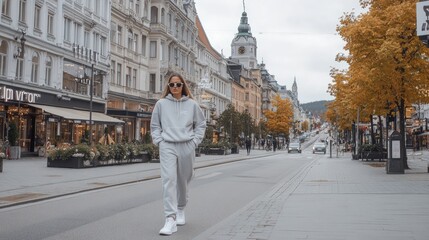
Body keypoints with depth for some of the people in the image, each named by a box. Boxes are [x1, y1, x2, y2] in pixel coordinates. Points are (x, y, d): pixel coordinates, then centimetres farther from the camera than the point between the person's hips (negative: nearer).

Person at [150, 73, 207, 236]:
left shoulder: (192, 104, 6)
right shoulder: (161, 103, 5)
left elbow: (201, 124, 12)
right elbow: (154, 125, 12)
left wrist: (194, 141, 2)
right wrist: (159, 141, -1)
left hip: (186, 147, 1)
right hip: (167, 146, -1)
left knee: (183, 180, 12)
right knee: (168, 179, -14)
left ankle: (181, 210, 35)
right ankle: (170, 219, -17)